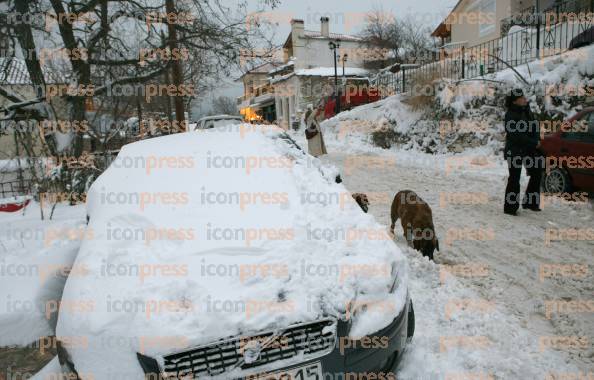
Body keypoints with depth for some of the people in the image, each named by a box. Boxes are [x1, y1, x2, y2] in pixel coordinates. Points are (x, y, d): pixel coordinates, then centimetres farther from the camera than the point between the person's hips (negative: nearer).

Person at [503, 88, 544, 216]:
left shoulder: (527, 111, 9)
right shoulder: (511, 115, -15)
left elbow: (535, 127, 11)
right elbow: (517, 135, -20)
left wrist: (537, 141, -6)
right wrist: (534, 143, -14)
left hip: (528, 150, 8)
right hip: (514, 151, -8)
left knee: (537, 173, 12)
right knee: (514, 178, -5)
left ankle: (530, 203, 25)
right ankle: (510, 207, 4)